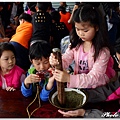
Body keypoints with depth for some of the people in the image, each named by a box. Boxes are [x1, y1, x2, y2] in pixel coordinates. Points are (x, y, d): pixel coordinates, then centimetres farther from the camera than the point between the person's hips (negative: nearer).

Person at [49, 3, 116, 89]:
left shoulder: (103, 51, -19)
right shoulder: (76, 45, -3)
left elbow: (94, 78, -25)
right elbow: (64, 61, -7)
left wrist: (69, 78, -40)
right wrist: (56, 62, -33)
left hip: (96, 90, -5)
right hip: (77, 85, 6)